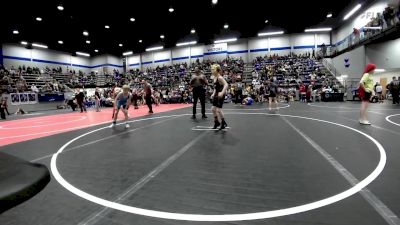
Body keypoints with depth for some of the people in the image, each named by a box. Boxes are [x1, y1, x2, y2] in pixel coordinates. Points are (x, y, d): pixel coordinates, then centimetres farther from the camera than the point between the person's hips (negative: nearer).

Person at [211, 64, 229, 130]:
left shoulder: (220, 78, -17)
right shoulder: (214, 78, 9)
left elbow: (226, 85, -29)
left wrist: (222, 93, -37)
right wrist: (213, 94, 13)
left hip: (220, 95, -9)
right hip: (216, 95, 9)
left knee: (218, 110, -8)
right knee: (213, 109, 9)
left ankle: (223, 123, 10)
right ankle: (216, 122, 25)